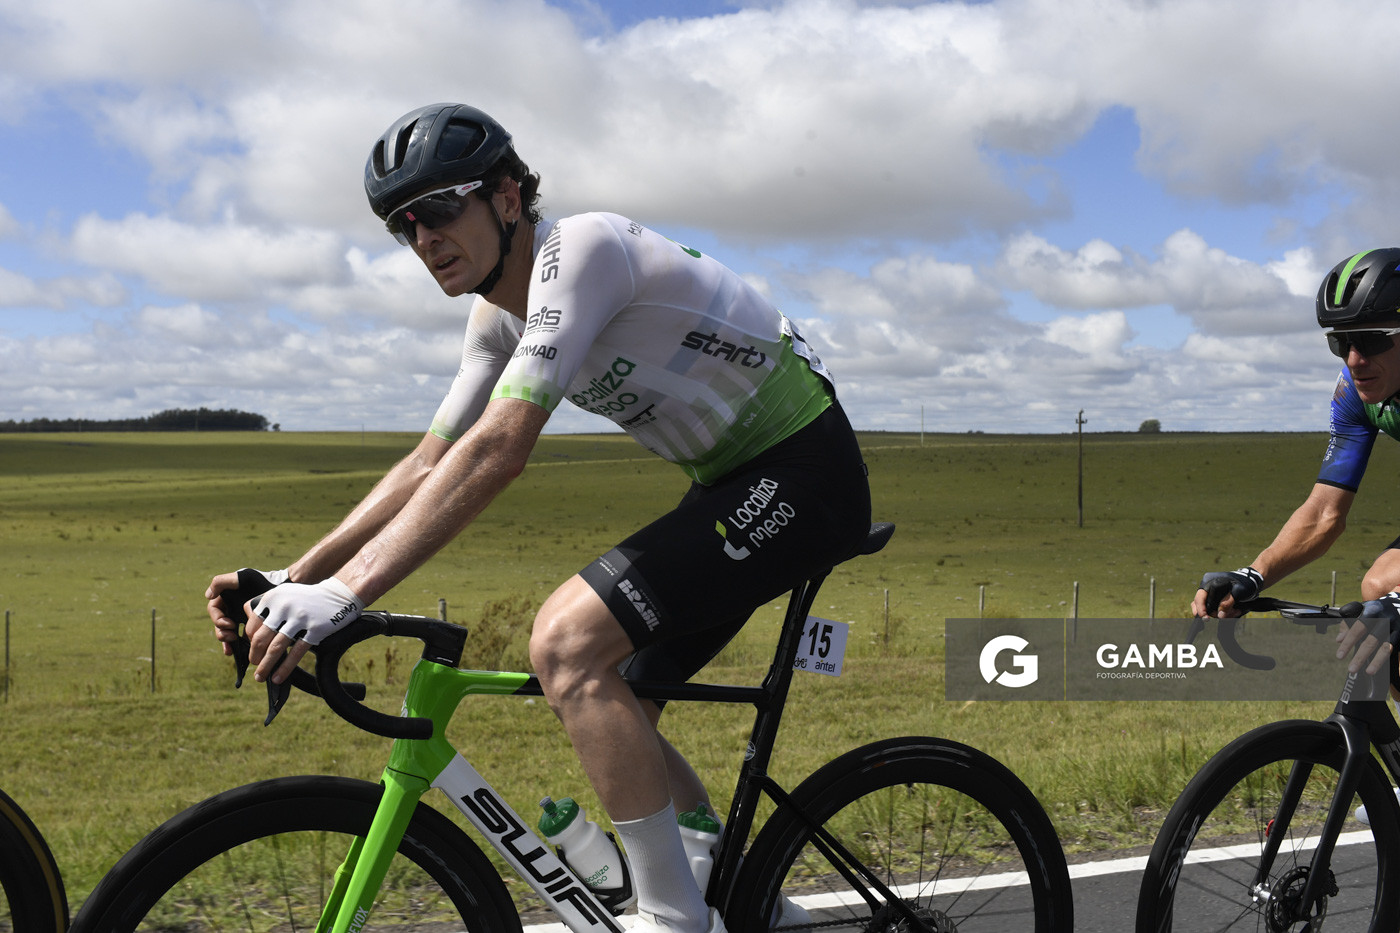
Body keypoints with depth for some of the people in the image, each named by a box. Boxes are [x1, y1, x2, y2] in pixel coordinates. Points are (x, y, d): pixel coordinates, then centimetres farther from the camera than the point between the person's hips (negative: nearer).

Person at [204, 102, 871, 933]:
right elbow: (432, 465, 7)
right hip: (736, 481, 9)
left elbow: (498, 450, -31)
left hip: (803, 474, -9)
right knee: (613, 713, 9)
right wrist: (291, 579, -3)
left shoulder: (579, 249, -21)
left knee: (566, 639, -23)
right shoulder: (500, 316, 8)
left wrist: (343, 593, -34)